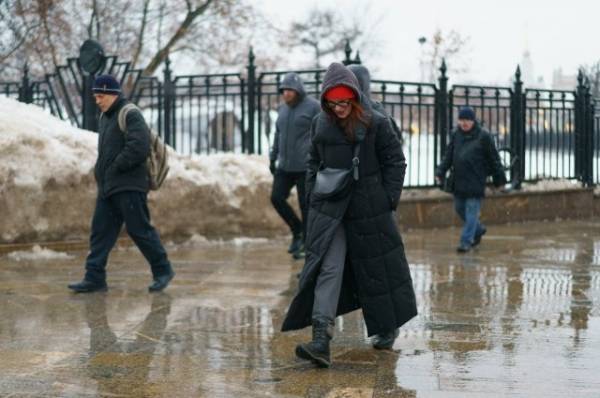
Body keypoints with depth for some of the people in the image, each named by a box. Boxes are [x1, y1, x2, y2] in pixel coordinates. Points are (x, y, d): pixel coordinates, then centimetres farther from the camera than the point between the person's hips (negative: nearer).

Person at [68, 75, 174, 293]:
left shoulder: (130, 115, -11)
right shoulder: (105, 117, 18)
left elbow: (139, 147, -22)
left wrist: (116, 167, -16)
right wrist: (101, 171, 12)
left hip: (129, 186, -9)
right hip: (108, 186, 9)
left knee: (139, 230, -3)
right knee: (101, 232, 5)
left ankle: (162, 270, 11)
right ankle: (94, 278, 6)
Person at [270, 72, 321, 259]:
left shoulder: (313, 107, -8)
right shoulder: (283, 109, 12)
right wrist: (273, 158, 17)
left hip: (306, 166, -6)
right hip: (285, 166, 7)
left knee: (305, 205, -2)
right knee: (276, 198, -1)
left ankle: (306, 243, 9)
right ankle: (297, 230, 18)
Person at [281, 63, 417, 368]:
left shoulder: (376, 124, -8)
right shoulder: (320, 124, 5)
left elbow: (395, 162, -2)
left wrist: (389, 199, -7)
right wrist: (312, 195, 9)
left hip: (369, 209, -3)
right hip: (328, 208, 3)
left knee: (377, 268, 9)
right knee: (327, 269, -9)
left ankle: (388, 328, 32)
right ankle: (321, 342, -18)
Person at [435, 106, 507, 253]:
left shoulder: (483, 136, -6)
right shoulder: (456, 135, 8)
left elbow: (494, 158, -2)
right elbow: (448, 155, 11)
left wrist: (499, 179, 0)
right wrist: (440, 172, -1)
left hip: (476, 180, -6)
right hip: (459, 180, 6)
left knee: (472, 210, -6)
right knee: (459, 208, 13)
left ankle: (466, 241, -1)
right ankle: (479, 230, 34)